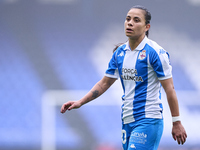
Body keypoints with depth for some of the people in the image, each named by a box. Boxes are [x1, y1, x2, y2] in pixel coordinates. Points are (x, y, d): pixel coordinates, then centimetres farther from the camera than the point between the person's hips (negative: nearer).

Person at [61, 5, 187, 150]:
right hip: (127, 120, 7)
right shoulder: (120, 52, 10)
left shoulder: (155, 52, -10)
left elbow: (169, 88, -9)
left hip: (148, 120, -7)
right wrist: (80, 102, 10)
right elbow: (104, 83, 18)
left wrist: (176, 122, -10)